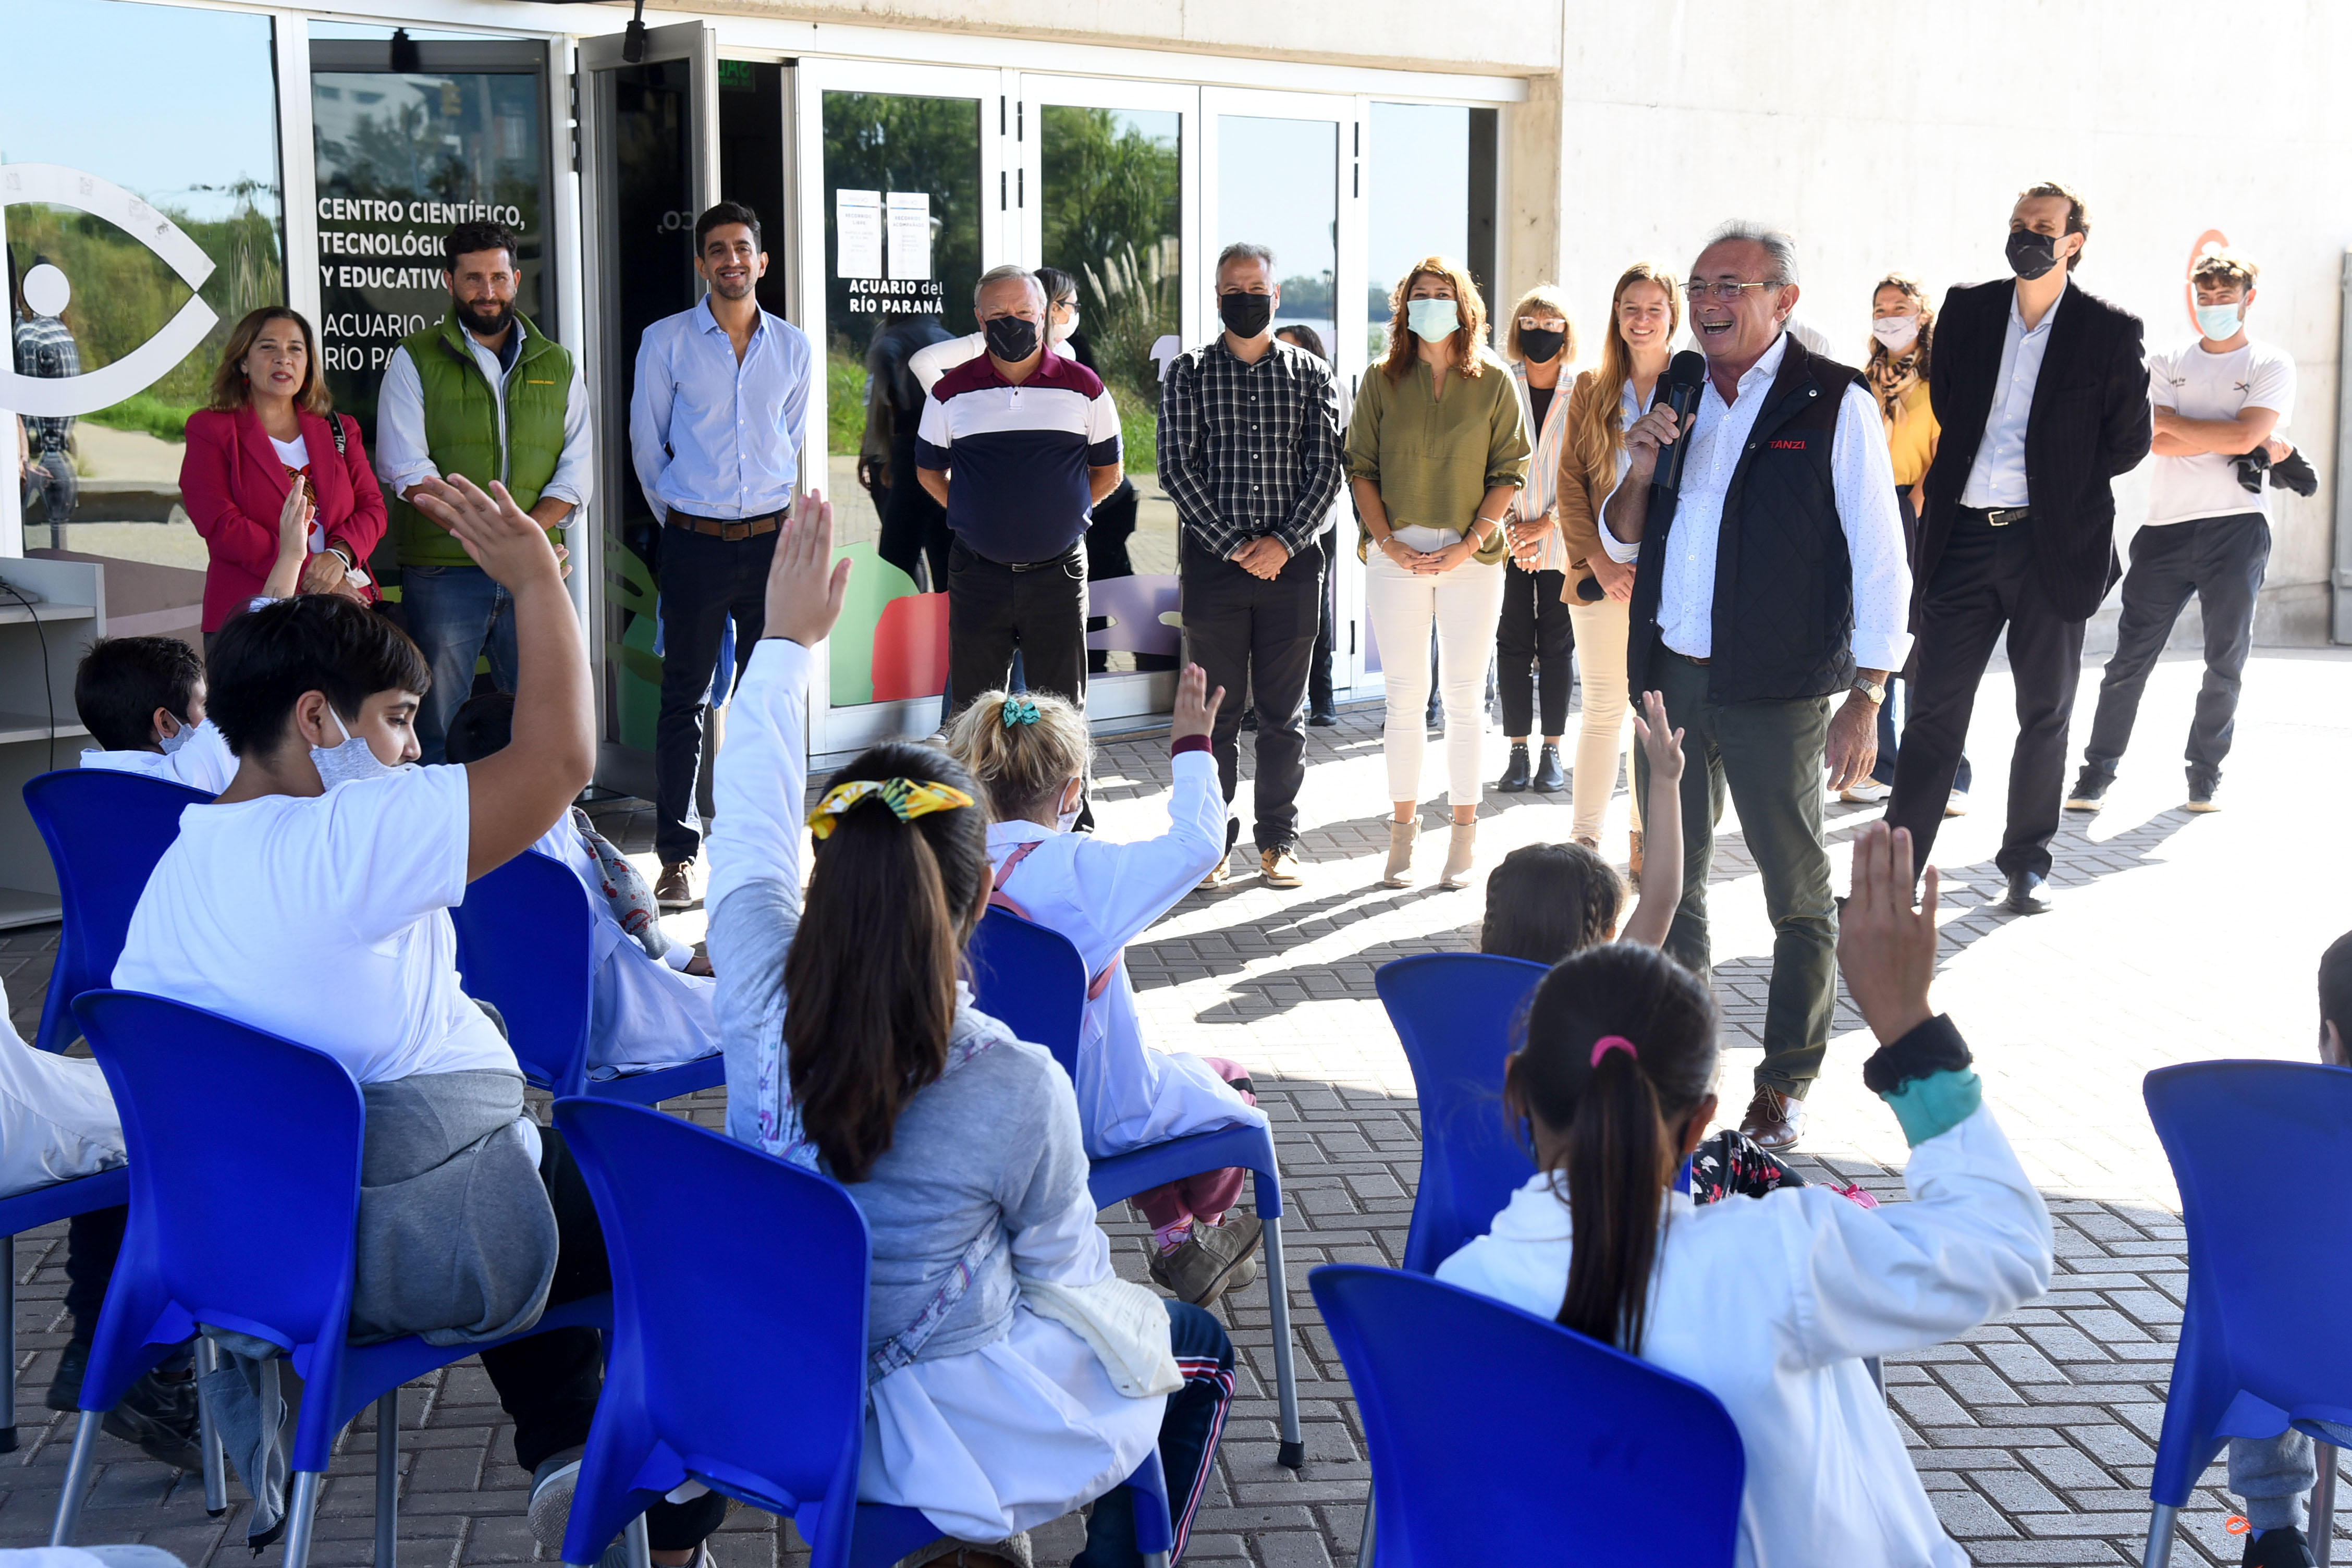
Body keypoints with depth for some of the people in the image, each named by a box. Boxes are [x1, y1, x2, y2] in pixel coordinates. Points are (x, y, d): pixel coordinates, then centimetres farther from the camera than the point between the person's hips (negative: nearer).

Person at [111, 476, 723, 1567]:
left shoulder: (170, 872, 3)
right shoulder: (341, 841, -22)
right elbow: (557, 758, -24)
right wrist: (534, 576, -14)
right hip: (421, 1256, -9)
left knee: (539, 1168, 32)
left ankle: (563, 1455, 27)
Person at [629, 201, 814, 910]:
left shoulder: (794, 347, 8)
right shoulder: (666, 341, 0)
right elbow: (646, 443, 7)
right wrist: (677, 516, 11)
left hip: (771, 538, 2)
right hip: (694, 542, -2)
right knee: (685, 699, 0)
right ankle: (677, 855, 7)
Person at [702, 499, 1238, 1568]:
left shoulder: (760, 1005, -19)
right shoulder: (1017, 1091, -30)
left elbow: (751, 826, 0)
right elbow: (1064, 1269, -12)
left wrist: (785, 642, 12)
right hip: (929, 1437, -5)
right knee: (1199, 1350, 21)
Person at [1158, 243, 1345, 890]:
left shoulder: (1310, 374, 8)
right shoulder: (1188, 373, 4)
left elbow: (1325, 469, 2)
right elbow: (1177, 467, -3)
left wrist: (1285, 542, -11)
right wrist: (1233, 545, -10)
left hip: (1292, 562, 1)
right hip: (1213, 561, -1)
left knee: (1284, 712, 6)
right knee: (1217, 709, 3)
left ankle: (1278, 840, 16)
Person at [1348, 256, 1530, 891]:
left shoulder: (1494, 382, 4)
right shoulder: (1383, 381, 7)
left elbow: (1509, 472, 3)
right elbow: (1360, 468, 6)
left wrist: (1470, 543, -9)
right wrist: (1387, 542, -7)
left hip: (1471, 557, -1)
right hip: (1396, 557, 1)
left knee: (1463, 697, 3)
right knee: (1405, 696, 3)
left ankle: (1464, 836, 9)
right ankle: (1403, 830, 11)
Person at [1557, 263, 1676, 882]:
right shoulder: (1590, 391, 10)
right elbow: (1571, 483, 7)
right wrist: (1598, 561, -6)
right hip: (1602, 572, 1)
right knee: (1604, 708, -1)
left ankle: (1643, 849, 12)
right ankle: (1584, 845, 3)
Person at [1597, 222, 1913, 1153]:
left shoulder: (1835, 406, -6)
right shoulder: (1675, 400, 11)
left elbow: (1880, 561, -7)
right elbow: (1622, 543, 17)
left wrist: (1866, 697, -12)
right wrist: (1640, 473, -4)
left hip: (1777, 690, -5)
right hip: (1670, 677, 6)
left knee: (1798, 893, 5)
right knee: (1670, 882, 11)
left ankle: (1786, 1084, 16)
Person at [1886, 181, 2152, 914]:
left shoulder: (2111, 331, -1)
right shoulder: (1965, 310, 8)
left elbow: (2128, 440, 4)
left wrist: (2056, 478, 5)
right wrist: (1972, 475, 11)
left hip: (2054, 543, -1)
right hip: (1964, 536, 2)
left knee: (2045, 712, 9)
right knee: (1934, 710, 0)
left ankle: (2027, 863, 23)